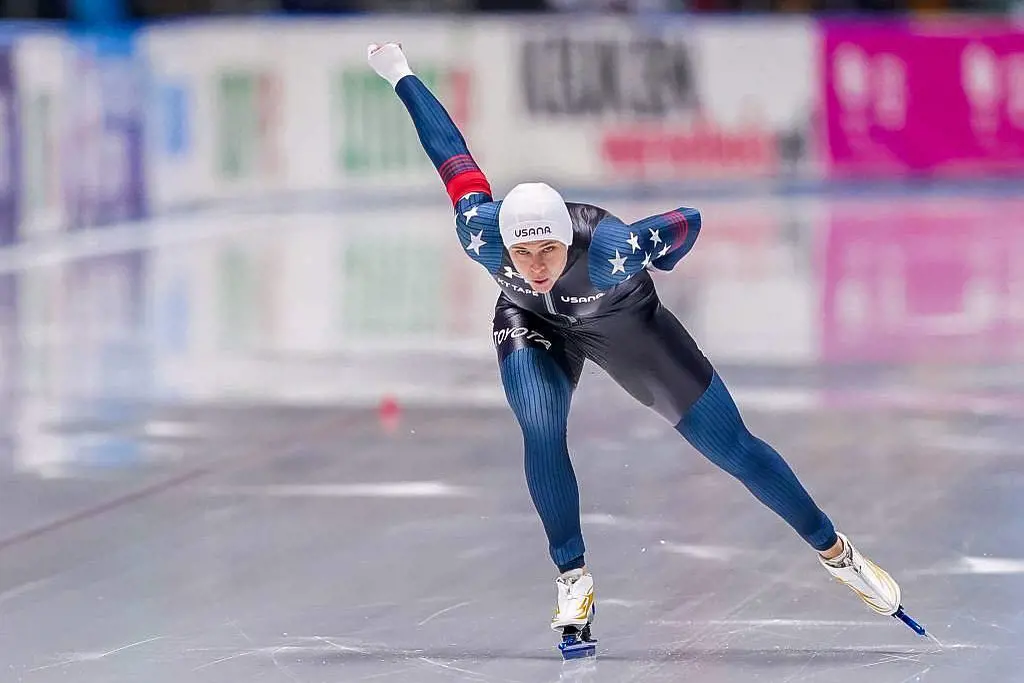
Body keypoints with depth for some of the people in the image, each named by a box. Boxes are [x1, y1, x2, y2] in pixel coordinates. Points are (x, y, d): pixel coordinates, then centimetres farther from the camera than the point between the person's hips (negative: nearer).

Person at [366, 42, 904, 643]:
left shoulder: (611, 250, -44)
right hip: (532, 325, 1)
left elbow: (690, 222, -26)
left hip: (624, 322, -1)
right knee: (541, 430, -28)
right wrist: (401, 77, -7)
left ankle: (835, 551, 20)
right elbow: (453, 156, -21)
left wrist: (643, 271, -4)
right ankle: (573, 577, -10)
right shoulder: (481, 236, -37)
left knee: (733, 448, 2)